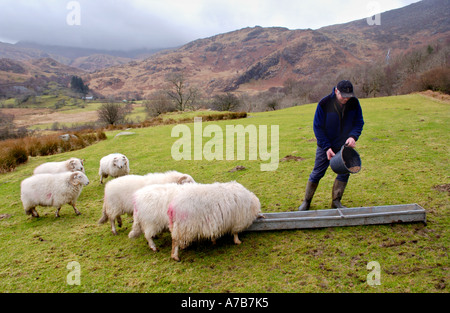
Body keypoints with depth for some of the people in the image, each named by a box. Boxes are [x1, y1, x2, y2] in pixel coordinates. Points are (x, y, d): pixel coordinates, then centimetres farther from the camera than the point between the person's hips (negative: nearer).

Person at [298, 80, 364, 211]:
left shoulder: (354, 103, -10)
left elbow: (359, 122, 0)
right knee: (317, 173, 2)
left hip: (344, 145, 3)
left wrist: (353, 136, -21)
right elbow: (317, 127, -13)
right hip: (326, 145, -3)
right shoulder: (324, 104, -19)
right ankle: (306, 201, 16)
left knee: (345, 172, 2)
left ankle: (336, 201, 17)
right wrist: (327, 147, -19)